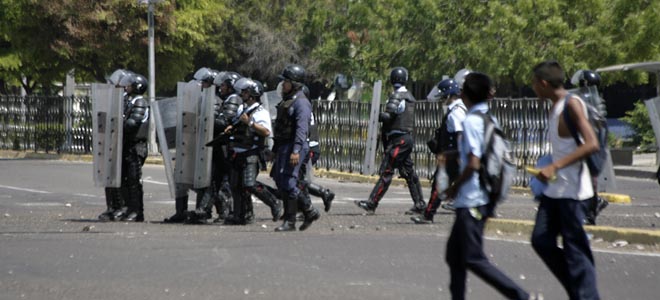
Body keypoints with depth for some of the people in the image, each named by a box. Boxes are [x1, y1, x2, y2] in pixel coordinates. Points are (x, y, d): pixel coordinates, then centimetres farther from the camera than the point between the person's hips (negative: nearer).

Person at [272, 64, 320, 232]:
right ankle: (310, 212, 17)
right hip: (283, 148, 10)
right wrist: (275, 149, 24)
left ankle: (289, 221, -5)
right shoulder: (286, 100, 19)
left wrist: (296, 150, -31)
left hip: (293, 148, -10)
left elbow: (302, 128, -22)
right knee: (280, 181, 10)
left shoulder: (301, 102, -12)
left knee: (287, 183, -11)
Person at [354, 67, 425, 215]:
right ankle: (419, 204, 13)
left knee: (386, 172, -10)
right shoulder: (409, 97, 15)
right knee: (409, 172, 12)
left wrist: (377, 116, -2)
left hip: (398, 140, -9)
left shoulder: (397, 96, -12)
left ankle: (371, 203, -12)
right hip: (408, 137, 9)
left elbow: (388, 116, -21)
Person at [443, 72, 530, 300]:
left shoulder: (471, 122, -17)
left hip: (471, 201, -9)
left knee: (474, 259, -7)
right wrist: (453, 154, 23)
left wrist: (455, 187, -8)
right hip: (484, 198, 10)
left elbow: (473, 164, -22)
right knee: (454, 255, 16)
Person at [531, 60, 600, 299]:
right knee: (541, 240, 6)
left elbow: (591, 144, -24)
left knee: (576, 250, -6)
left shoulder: (572, 104, -14)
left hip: (571, 189, -9)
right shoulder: (555, 107, 13)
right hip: (554, 188, 9)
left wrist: (555, 167, -28)